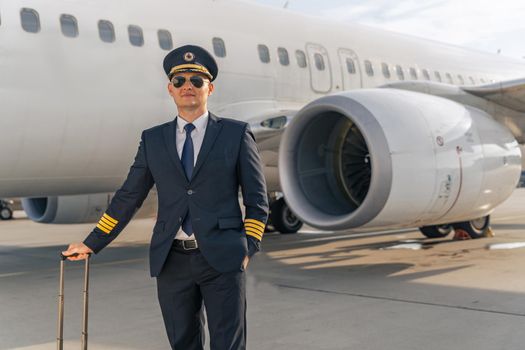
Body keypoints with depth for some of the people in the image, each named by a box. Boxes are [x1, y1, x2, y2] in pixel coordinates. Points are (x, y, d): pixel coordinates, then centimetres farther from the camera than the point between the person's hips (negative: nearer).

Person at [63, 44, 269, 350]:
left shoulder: (237, 134, 2)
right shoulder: (153, 139, 10)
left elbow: (257, 200, 4)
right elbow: (128, 197, 13)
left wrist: (248, 248, -4)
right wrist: (92, 244, 12)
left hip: (222, 259, -2)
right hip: (172, 262, 3)